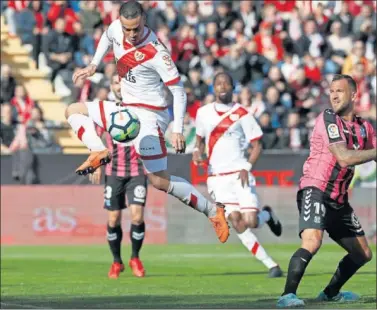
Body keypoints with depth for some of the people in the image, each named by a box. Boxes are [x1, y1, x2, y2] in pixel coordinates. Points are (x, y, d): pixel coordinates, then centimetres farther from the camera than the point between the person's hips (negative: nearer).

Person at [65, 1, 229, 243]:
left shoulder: (156, 53, -27)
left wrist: (178, 130, -27)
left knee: (160, 181, -12)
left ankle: (212, 210, -2)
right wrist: (93, 65, 13)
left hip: (148, 115, -8)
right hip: (126, 109, 8)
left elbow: (178, 90, -22)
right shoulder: (116, 28, -7)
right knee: (73, 111, 14)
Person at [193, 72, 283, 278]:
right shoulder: (203, 113, 7)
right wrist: (197, 151, 1)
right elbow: (200, 138, 23)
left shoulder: (241, 114, -2)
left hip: (239, 175, -2)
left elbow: (257, 145, 0)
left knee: (250, 222, -15)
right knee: (237, 224, -9)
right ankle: (271, 265, -1)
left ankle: (267, 215, 23)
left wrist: (246, 167, -15)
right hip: (217, 178, 2)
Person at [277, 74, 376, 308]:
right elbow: (344, 157, -21)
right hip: (315, 190, -8)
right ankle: (288, 295, -28)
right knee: (312, 242, -31)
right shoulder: (328, 119, -11)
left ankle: (331, 293, 32)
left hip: (339, 199, 8)